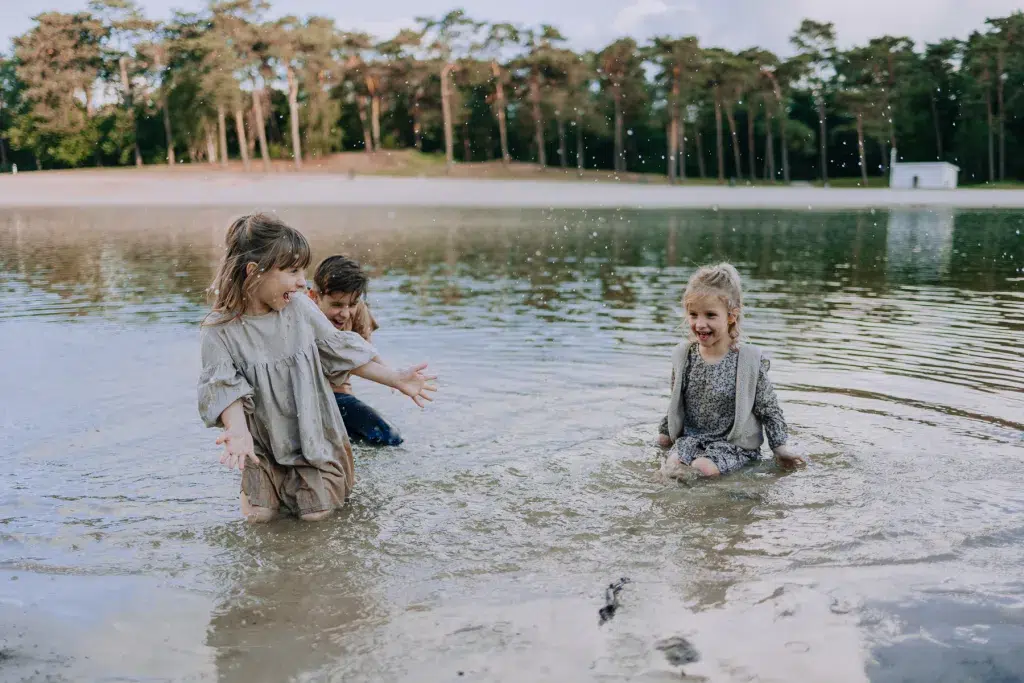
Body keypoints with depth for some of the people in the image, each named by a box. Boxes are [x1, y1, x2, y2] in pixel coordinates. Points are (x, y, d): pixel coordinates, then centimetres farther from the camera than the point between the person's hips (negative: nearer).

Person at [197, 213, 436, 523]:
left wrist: (397, 379, -2)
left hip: (312, 433, 1)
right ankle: (271, 474, 29)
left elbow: (341, 352, -2)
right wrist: (238, 431, -44)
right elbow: (225, 388, -23)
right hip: (263, 442, -1)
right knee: (258, 514, -3)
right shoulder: (219, 329, -18)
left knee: (316, 511, -5)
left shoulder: (300, 307, -12)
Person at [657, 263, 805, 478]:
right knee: (673, 462, -27)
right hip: (690, 438, 3)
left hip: (734, 444, -2)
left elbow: (768, 408, -1)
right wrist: (666, 432, 21)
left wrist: (780, 448, -1)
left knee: (704, 468, -29)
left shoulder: (749, 360, -10)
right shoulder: (683, 355, 1)